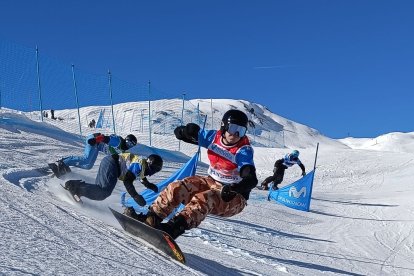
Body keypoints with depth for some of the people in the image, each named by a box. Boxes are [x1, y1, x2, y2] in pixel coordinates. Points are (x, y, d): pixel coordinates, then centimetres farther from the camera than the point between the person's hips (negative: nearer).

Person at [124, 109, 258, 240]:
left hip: (234, 199, -6)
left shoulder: (244, 151, -18)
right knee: (177, 188, -14)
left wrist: (236, 189, -53)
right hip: (211, 182, 7)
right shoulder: (214, 137, -2)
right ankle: (151, 218, -16)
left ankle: (174, 227, -55)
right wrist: (187, 131, -22)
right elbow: (179, 132, 3)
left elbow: (251, 179, -32)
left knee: (204, 198, -36)